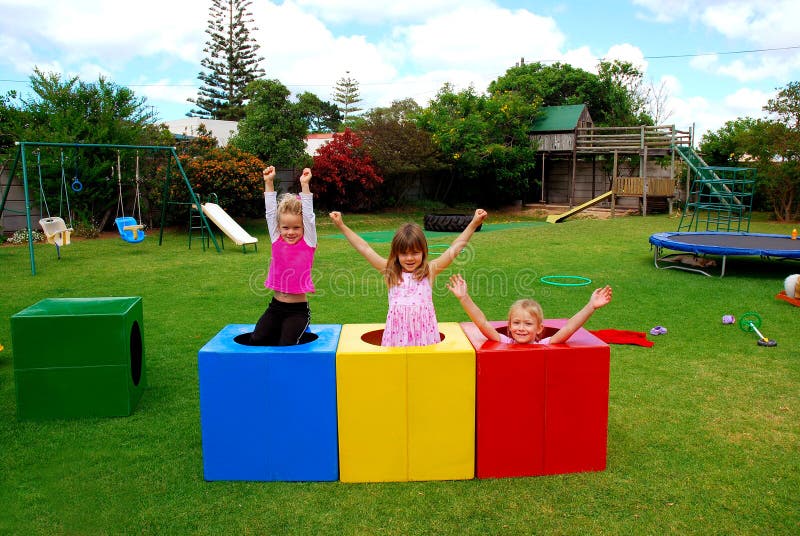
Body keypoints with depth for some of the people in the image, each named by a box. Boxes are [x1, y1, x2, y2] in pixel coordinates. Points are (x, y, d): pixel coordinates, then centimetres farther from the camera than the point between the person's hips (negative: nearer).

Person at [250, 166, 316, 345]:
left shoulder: (308, 244, -6)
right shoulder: (277, 242, 3)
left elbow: (308, 216, -13)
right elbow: (271, 213, 0)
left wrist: (305, 185, -15)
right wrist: (268, 183, -4)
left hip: (298, 309, -4)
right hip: (276, 306, 4)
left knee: (286, 344, -16)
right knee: (256, 340, -10)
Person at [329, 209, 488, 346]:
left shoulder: (430, 270, 7)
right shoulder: (390, 271, 9)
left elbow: (455, 249, 8)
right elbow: (364, 249, 12)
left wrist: (474, 224, 5)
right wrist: (342, 226, 14)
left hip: (423, 330, 0)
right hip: (397, 331, 1)